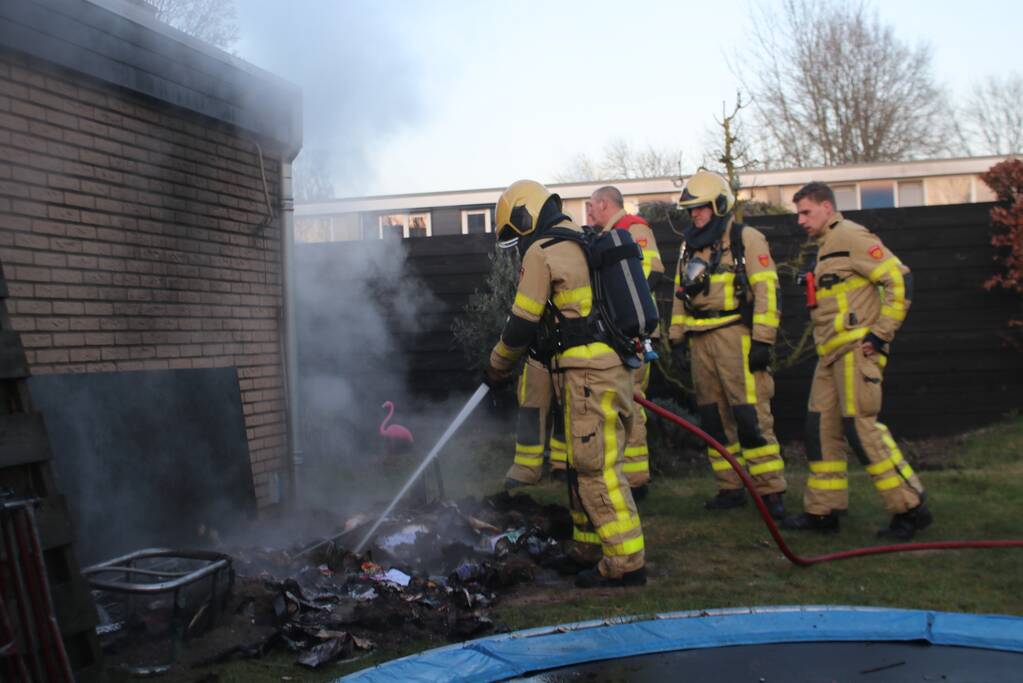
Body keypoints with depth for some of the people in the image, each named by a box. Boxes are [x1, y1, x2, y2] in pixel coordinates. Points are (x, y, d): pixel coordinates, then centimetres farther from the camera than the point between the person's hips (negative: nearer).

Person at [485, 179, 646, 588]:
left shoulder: (542, 252, -7)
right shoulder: (580, 241, 21)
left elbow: (523, 322, -6)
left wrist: (497, 365, 9)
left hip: (587, 371, -10)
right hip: (613, 365, 10)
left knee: (595, 469, -6)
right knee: (586, 465, 17)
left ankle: (625, 563, -3)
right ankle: (589, 549, 27)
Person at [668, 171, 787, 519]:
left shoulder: (746, 239, -2)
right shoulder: (690, 245, 18)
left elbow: (767, 291, -8)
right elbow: (680, 294, 22)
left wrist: (762, 340, -14)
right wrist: (677, 338, 16)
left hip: (735, 336, -7)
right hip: (700, 340, 7)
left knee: (750, 414, -10)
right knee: (713, 416, 8)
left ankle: (771, 491, -4)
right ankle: (730, 488, 16)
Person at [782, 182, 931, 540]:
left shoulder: (851, 236, -9)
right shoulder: (826, 247, 22)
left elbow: (899, 279, -16)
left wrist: (882, 333, -16)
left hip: (855, 350, -10)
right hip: (832, 353, 10)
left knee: (861, 426, -11)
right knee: (821, 426, 8)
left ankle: (909, 507, -2)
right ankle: (823, 510, 14)